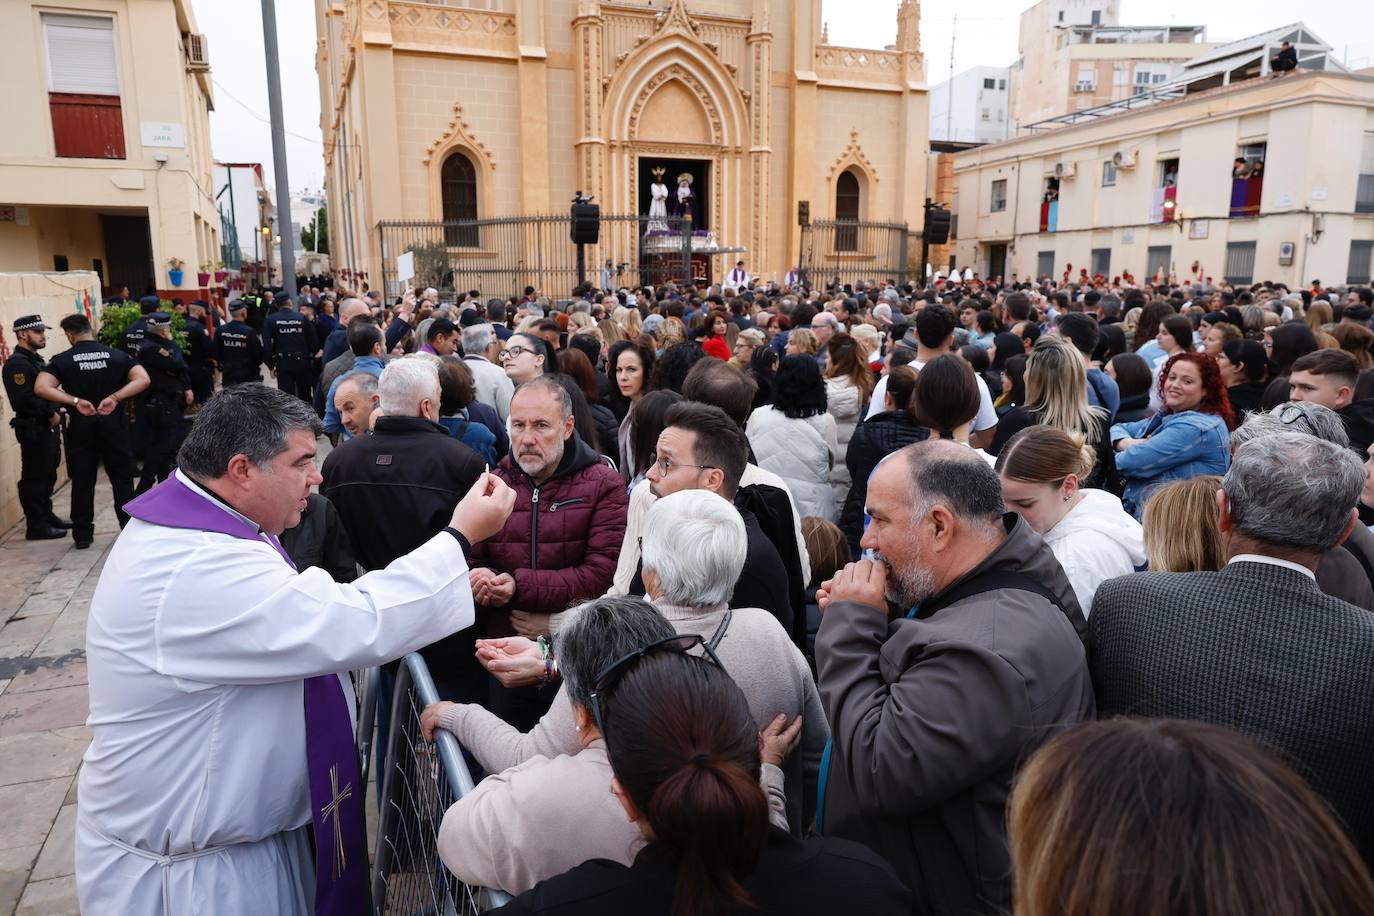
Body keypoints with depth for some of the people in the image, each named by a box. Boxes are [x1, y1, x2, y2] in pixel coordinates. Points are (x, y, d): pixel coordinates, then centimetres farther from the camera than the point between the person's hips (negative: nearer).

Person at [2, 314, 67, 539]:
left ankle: (47, 517, 28)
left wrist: (56, 413, 8)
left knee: (47, 475, 17)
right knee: (34, 478, -3)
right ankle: (36, 527, 2)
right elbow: (25, 399, -24)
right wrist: (51, 414, -17)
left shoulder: (36, 360, 17)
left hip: (48, 427, 10)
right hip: (33, 430, -10)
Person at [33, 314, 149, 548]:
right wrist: (115, 397, -16)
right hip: (114, 423, 1)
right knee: (122, 479, 9)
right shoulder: (117, 355, 1)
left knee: (82, 481, 8)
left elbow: (41, 388, -17)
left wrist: (75, 401, -16)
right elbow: (143, 380, -12)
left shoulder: (62, 360, -3)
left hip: (81, 426, -1)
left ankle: (83, 535, 13)